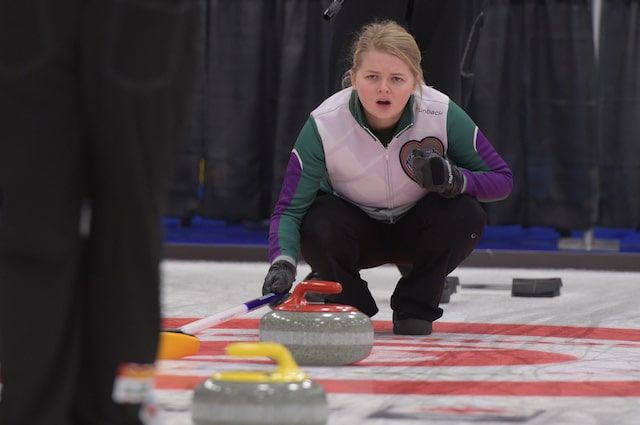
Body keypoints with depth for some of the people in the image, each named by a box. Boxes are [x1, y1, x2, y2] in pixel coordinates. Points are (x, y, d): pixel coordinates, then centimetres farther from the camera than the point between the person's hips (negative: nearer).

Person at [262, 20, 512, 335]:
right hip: (356, 231, -1)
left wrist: (455, 180, -38)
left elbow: (502, 179, -16)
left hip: (415, 230, 1)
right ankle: (351, 306, -1)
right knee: (317, 225, -33)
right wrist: (282, 262, -46)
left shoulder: (442, 114, -26)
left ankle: (415, 306, -3)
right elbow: (290, 208, -26)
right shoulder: (325, 123, -28)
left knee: (465, 215, -31)